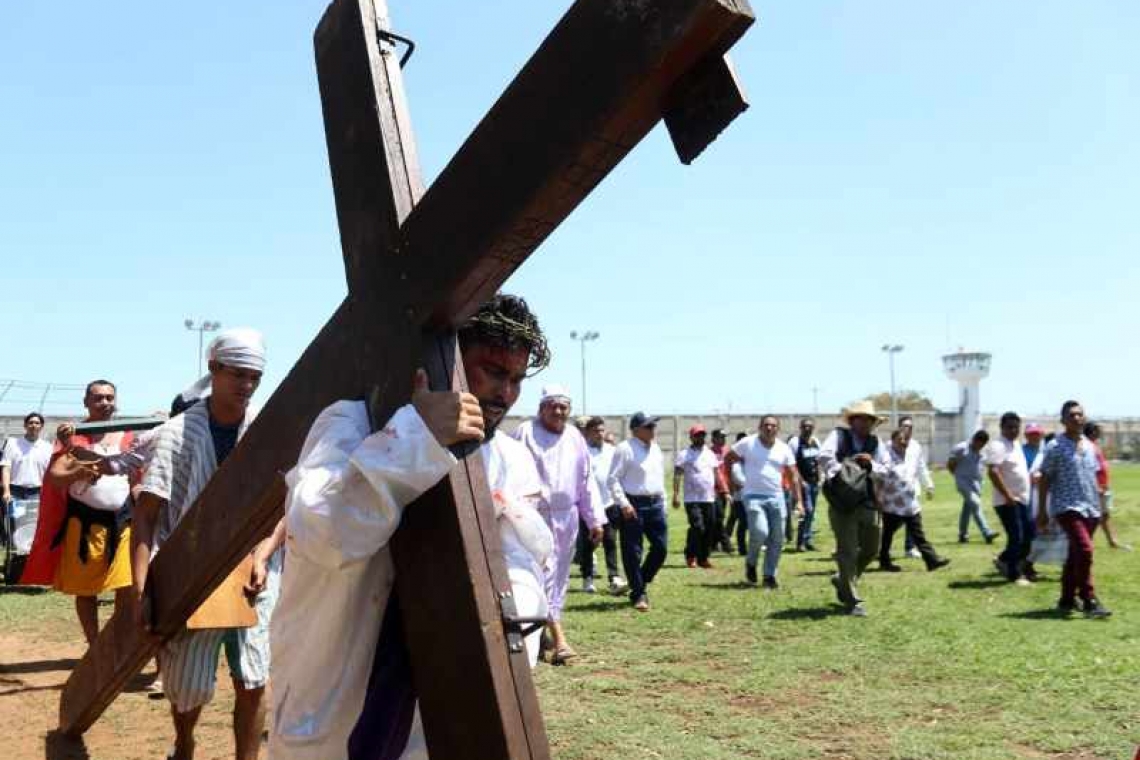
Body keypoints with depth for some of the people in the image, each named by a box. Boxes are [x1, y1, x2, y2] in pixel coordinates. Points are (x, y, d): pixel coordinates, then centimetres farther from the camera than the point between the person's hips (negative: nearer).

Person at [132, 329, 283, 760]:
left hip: (252, 577, 1)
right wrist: (141, 590, -17)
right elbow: (145, 515, -9)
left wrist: (262, 558, -17)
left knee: (253, 680, -5)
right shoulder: (177, 432, -8)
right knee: (188, 687, 8)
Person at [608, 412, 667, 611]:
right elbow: (612, 479, -11)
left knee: (661, 547, 6)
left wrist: (662, 501, 16)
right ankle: (638, 594, 10)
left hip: (655, 504, 7)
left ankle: (642, 582, 26)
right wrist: (624, 504, -17)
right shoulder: (625, 449, -9)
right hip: (634, 505, -7)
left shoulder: (655, 449, 14)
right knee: (632, 552, -1)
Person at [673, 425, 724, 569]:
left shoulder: (710, 453, 15)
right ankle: (690, 556, 2)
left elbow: (717, 473, 19)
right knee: (697, 528, -13)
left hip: (709, 499, 6)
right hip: (692, 499, -5)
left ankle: (703, 558, 14)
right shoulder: (684, 454, -2)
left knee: (710, 529, 4)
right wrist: (676, 495, -17)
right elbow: (677, 475, -8)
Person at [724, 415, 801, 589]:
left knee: (777, 539, 1)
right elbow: (728, 458, 9)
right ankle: (751, 563, 8)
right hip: (754, 496, -4)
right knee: (760, 533, -20)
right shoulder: (748, 443, -2)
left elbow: (793, 476, 9)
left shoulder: (784, 449, 7)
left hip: (776, 497, 4)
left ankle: (770, 575, 15)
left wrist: (798, 501, 3)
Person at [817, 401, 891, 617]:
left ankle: (842, 580, 37)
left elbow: (885, 470, 5)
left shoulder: (875, 443, 12)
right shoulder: (839, 436, -1)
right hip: (842, 503, -6)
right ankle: (852, 601, 4)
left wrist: (871, 464, -13)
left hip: (868, 503, 6)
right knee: (847, 551, -3)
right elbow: (824, 456, -18)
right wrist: (838, 474, -27)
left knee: (871, 549, 15)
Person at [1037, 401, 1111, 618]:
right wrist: (1042, 512, -7)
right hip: (1067, 507, -6)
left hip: (1090, 508, 6)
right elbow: (1044, 480, -4)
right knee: (1085, 549, -19)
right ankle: (1089, 600, -14)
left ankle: (1067, 600, 20)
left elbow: (1093, 476, 21)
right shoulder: (1055, 447, -5)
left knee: (1075, 555, 11)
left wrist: (1100, 505, 16)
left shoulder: (1089, 446, 13)